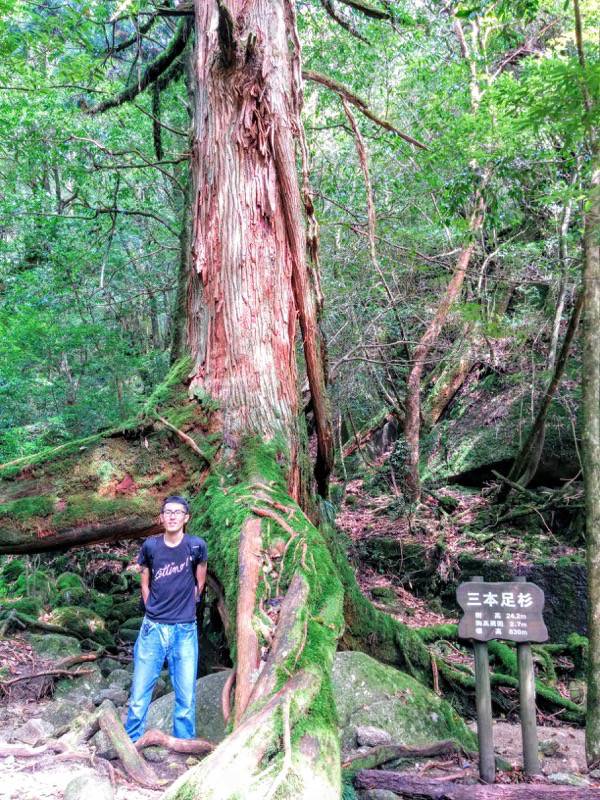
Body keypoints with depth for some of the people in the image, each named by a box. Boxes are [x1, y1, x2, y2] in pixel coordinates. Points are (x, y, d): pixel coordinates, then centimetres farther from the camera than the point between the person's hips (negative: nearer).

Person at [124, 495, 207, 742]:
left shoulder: (196, 546, -5)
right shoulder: (150, 546, -1)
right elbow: (145, 583, 12)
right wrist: (153, 611, 6)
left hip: (185, 631, -1)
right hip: (152, 629, 1)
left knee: (186, 698, 3)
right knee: (139, 694, 6)